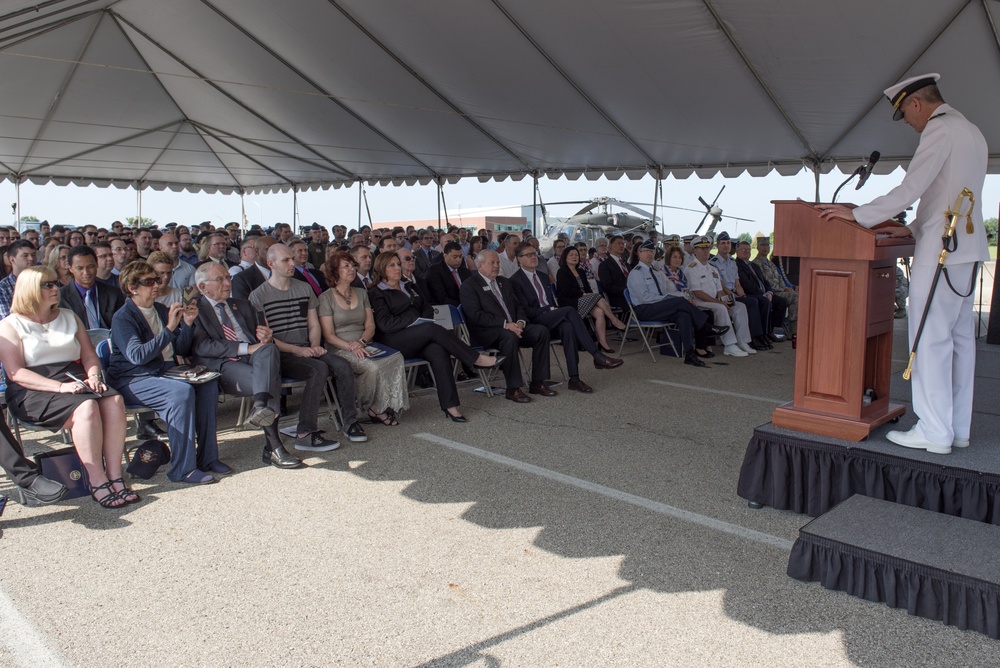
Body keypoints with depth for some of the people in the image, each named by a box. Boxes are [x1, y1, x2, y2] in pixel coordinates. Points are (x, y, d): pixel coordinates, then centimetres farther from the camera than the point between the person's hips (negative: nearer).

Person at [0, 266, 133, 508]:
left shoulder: (69, 317, 20)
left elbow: (89, 355, 17)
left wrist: (93, 376, -6)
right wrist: (60, 387, -21)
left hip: (74, 379, 5)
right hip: (33, 391, -5)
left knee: (114, 401, -27)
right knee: (86, 408, -35)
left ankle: (115, 476, -27)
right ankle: (97, 482, -30)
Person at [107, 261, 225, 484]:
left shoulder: (161, 310, 14)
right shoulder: (123, 318, -8)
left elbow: (181, 350, 14)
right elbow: (137, 356, -24)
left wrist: (187, 324, -3)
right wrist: (169, 328, -25)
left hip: (166, 372, 7)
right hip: (132, 381, -7)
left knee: (208, 384, -17)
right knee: (182, 392, -32)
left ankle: (208, 458, -11)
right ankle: (183, 468, -26)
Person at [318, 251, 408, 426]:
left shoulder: (362, 294, 18)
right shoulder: (326, 298, 2)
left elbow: (370, 326, 11)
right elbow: (328, 335, -5)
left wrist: (361, 342, -11)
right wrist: (351, 346, -20)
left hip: (364, 345, 5)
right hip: (339, 350, -5)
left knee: (396, 358, -26)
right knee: (372, 367, -34)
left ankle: (390, 405, -18)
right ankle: (373, 408, -11)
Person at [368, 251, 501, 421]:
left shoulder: (410, 287, 27)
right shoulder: (376, 294, 5)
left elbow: (427, 308, 22)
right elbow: (384, 323, -8)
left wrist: (425, 319, -2)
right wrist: (415, 320, -14)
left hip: (417, 339, 5)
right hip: (394, 342, -5)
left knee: (439, 352, -30)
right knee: (433, 329, -31)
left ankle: (450, 405, -35)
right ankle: (476, 359, -25)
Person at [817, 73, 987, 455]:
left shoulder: (940, 130, -10)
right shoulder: (971, 132, 20)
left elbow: (910, 190, -19)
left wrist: (857, 215, -12)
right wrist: (913, 229, 20)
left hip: (941, 249, -10)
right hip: (967, 246, 10)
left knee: (930, 339, -6)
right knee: (960, 337, 11)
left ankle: (934, 432, -3)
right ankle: (958, 428, 18)